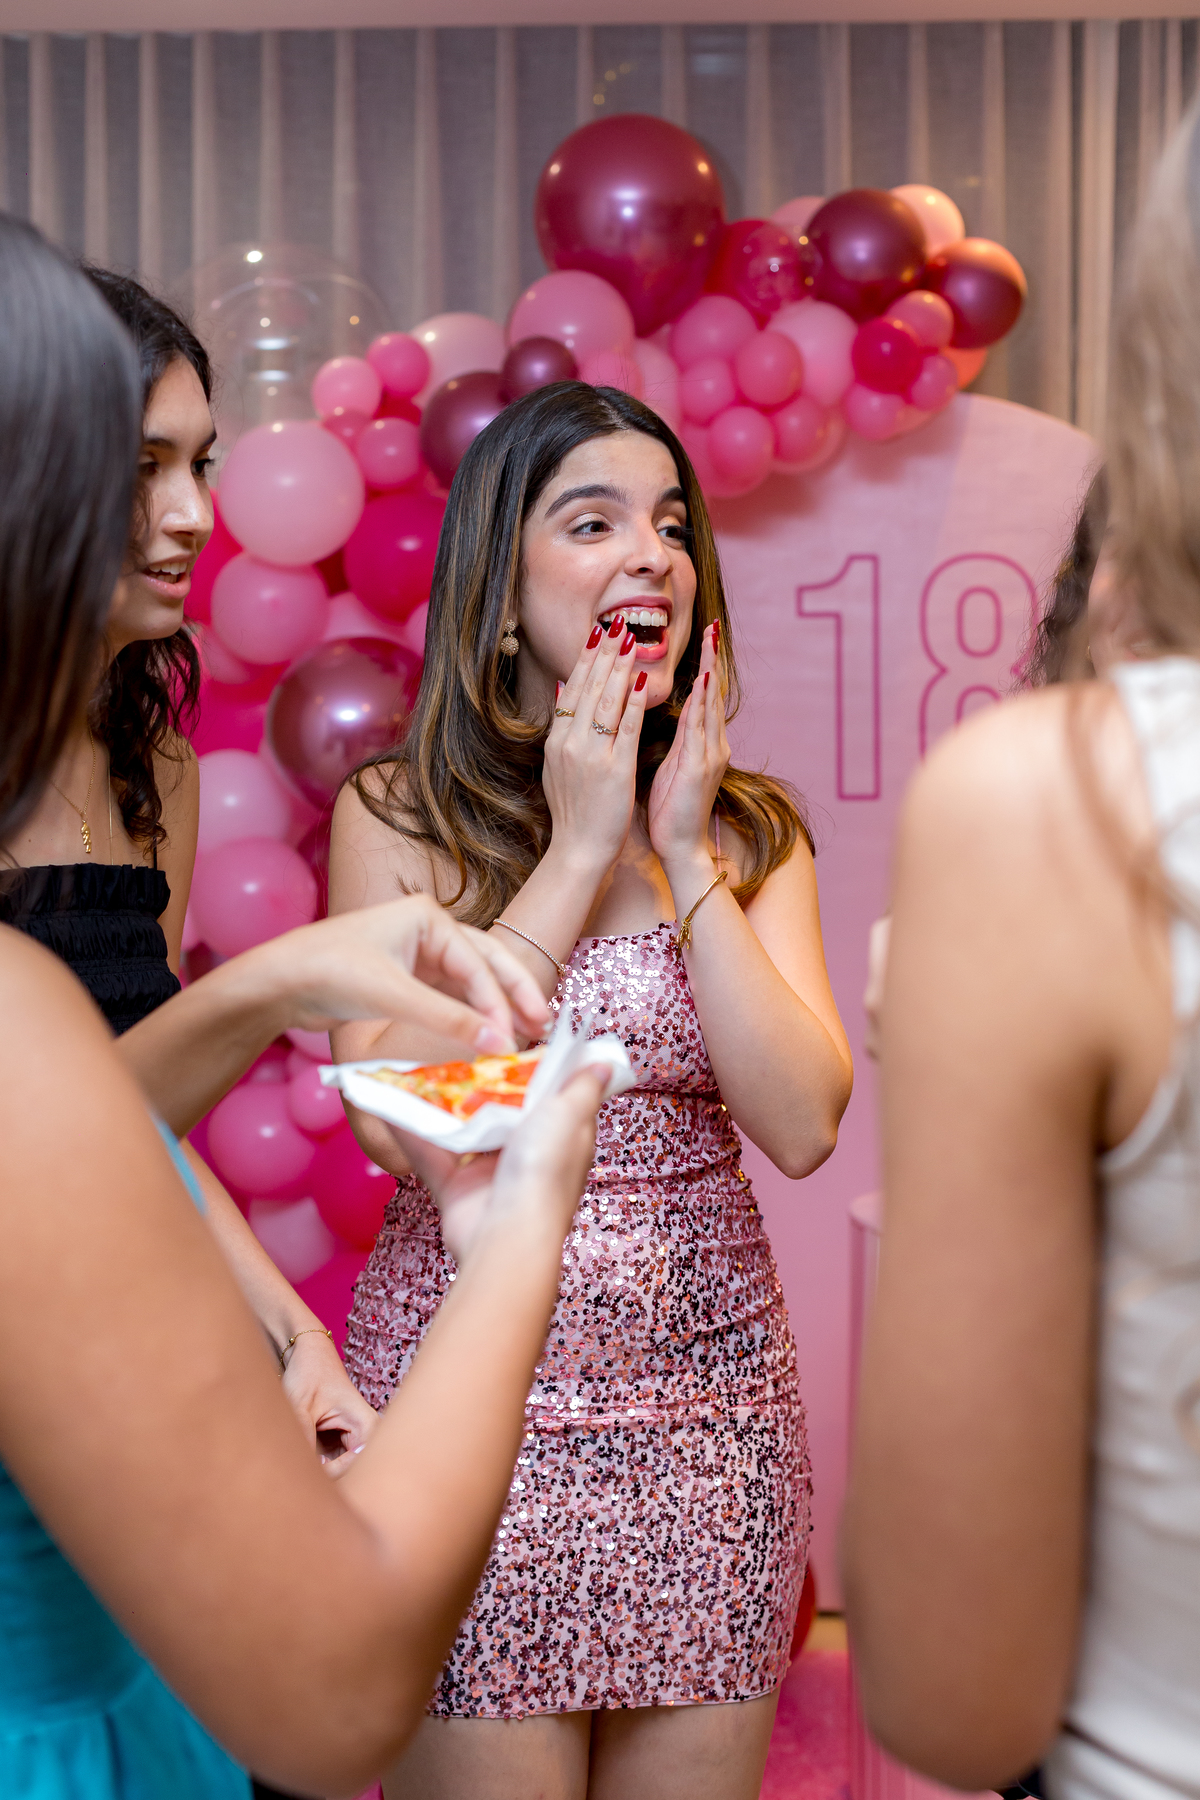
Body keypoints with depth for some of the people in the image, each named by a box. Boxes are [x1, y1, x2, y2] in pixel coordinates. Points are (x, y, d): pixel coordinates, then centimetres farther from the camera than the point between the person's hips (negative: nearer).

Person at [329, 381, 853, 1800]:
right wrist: (577, 849, -14)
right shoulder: (397, 814, -4)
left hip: (710, 1407, 3)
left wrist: (686, 854, -12)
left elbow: (802, 1127, -8)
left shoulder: (753, 831, 4)